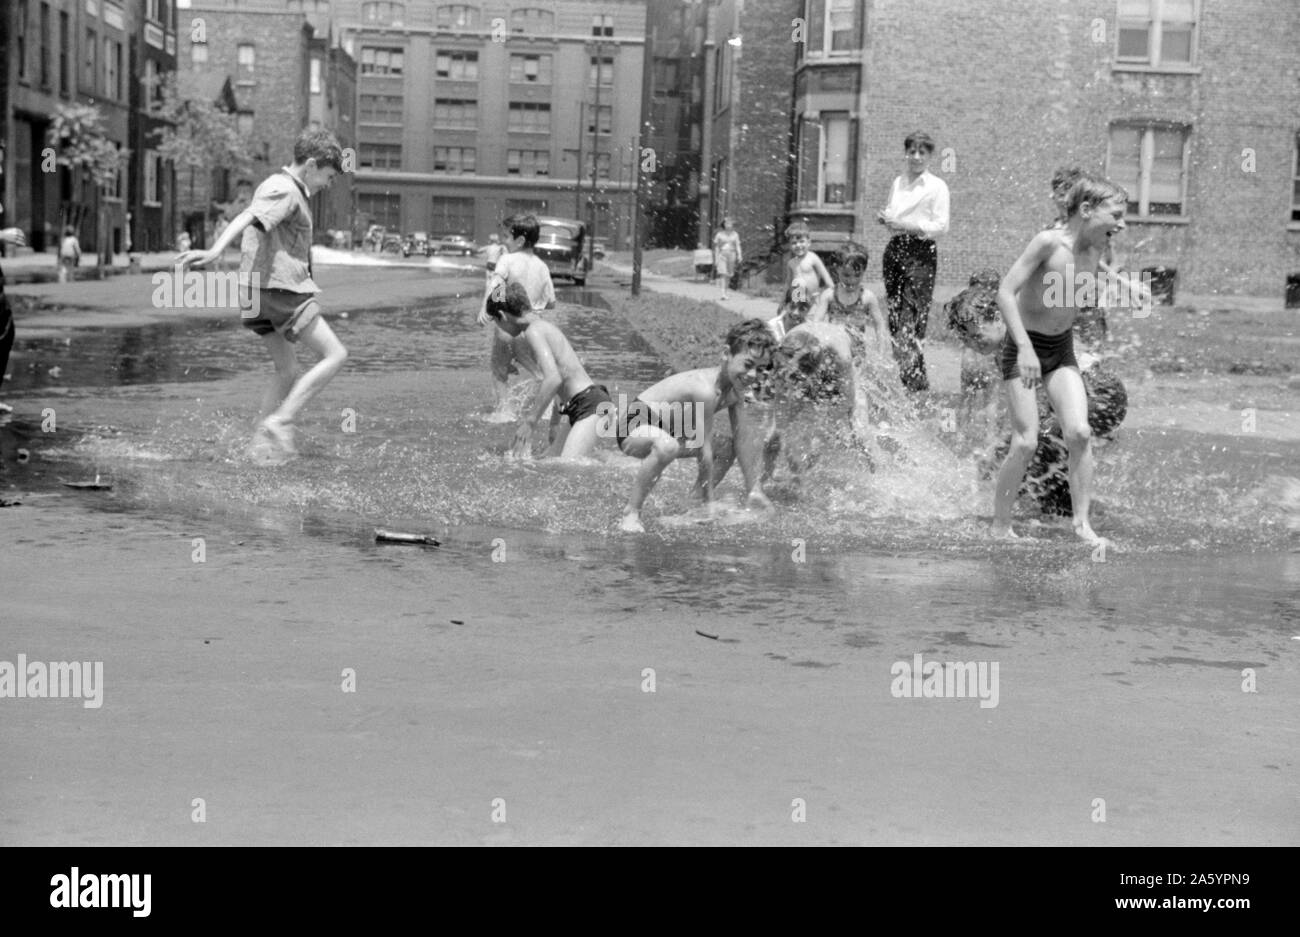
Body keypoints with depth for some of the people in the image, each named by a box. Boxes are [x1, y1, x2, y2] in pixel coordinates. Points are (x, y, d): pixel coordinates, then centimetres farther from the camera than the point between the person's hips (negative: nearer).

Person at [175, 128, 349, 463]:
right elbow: (247, 219, -28)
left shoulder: (276, 185, 20)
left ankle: (263, 443, 14)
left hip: (258, 290, 10)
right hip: (280, 288, -10)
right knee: (335, 354, -6)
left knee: (287, 370, 16)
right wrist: (214, 251, -42)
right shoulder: (286, 191, -11)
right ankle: (280, 422, -13)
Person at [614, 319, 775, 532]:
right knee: (667, 446, -41)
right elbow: (705, 450, -29)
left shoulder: (735, 388, -5)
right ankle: (631, 513, -27)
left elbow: (743, 437, 2)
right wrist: (710, 505, -24)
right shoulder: (706, 389, -32)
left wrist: (753, 491, 4)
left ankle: (698, 495, 29)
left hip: (669, 430, 10)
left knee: (728, 444, 11)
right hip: (633, 424, -10)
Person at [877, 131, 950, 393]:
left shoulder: (937, 186, -1)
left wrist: (908, 225, -16)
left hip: (920, 252, -6)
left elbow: (941, 225, -8)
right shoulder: (898, 183, 16)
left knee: (910, 321, -14)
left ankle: (915, 379, -15)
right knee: (895, 315, 5)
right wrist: (884, 217, 3)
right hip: (895, 249, 6)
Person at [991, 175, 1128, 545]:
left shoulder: (1096, 251, 0)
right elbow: (1005, 293, -24)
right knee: (1026, 443, -10)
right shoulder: (1049, 242, -20)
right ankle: (1000, 525, 6)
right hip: (1024, 347, -5)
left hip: (1062, 350, 6)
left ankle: (1082, 523, -3)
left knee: (1080, 433, -11)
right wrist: (1025, 347, -30)